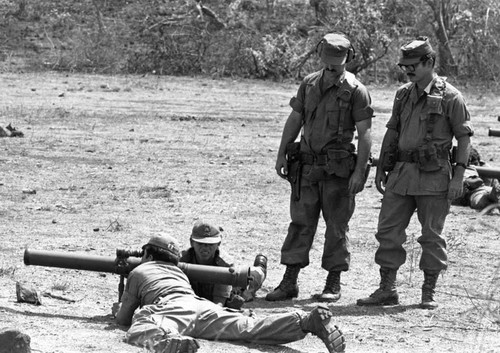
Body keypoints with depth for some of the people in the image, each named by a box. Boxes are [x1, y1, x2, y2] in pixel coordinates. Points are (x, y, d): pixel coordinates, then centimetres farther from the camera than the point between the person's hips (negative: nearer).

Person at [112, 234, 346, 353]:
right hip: (203, 305, 5)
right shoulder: (178, 271, 43)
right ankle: (306, 322, -41)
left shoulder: (138, 272, 30)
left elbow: (124, 319, 31)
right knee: (251, 329, -17)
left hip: (172, 308, -5)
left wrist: (118, 309, 55)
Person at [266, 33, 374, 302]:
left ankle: (334, 284, 10)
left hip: (337, 168, -4)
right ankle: (289, 282, 8)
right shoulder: (309, 84, 9)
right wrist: (281, 154, 9)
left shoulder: (356, 91, -5)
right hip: (306, 165, 4)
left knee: (336, 226, 2)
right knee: (300, 223, 5)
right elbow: (294, 120, 16)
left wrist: (359, 171, -15)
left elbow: (364, 133, -8)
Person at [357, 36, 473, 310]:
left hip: (433, 176, -5)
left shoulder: (450, 97, -6)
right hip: (401, 172, 5)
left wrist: (458, 176, -12)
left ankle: (429, 293, 12)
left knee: (432, 236, 2)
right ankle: (386, 290, 11)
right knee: (388, 231, 3)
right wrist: (381, 168, 15)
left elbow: (464, 138, -5)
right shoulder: (403, 94, 11)